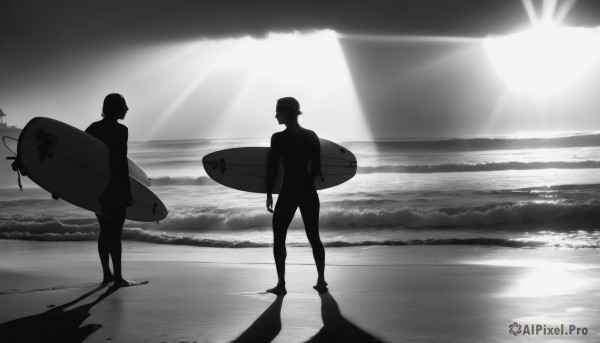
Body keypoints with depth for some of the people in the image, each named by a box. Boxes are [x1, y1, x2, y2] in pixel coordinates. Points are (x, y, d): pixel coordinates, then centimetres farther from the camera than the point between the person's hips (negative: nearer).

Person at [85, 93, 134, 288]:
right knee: (115, 232, -2)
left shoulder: (94, 128, 8)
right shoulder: (120, 130, -13)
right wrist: (128, 191, -12)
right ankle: (118, 277, 1)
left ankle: (106, 274, 22)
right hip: (115, 187, -7)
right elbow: (121, 163, -16)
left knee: (105, 230, 16)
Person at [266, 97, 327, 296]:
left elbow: (272, 168, -8)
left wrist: (269, 194, 1)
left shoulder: (279, 138, -10)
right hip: (309, 193, 5)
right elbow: (316, 168, 6)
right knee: (314, 238, 14)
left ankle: (281, 284, 4)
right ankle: (321, 281, 17)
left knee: (279, 239, 7)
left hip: (288, 193, -4)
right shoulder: (312, 136, 4)